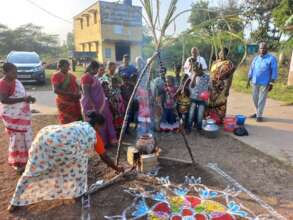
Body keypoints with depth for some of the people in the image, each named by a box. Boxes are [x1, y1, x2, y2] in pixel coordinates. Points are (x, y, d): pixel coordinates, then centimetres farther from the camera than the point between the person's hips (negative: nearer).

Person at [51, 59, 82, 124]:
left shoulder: (71, 75, 15)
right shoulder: (56, 76, -6)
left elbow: (77, 86, 19)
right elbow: (56, 90, -15)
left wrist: (78, 93, -3)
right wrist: (70, 94, -20)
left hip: (75, 102, 7)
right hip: (64, 103, -6)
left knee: (78, 121, 7)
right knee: (66, 123, -5)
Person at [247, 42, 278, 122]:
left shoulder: (272, 58, -7)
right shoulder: (256, 58, 8)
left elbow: (274, 72, -8)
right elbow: (251, 69, 13)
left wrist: (271, 83, -12)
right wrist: (248, 80, 11)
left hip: (265, 83, -5)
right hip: (255, 82, 5)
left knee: (261, 99, -1)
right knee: (255, 98, 12)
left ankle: (259, 115, 8)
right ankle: (258, 112, 29)